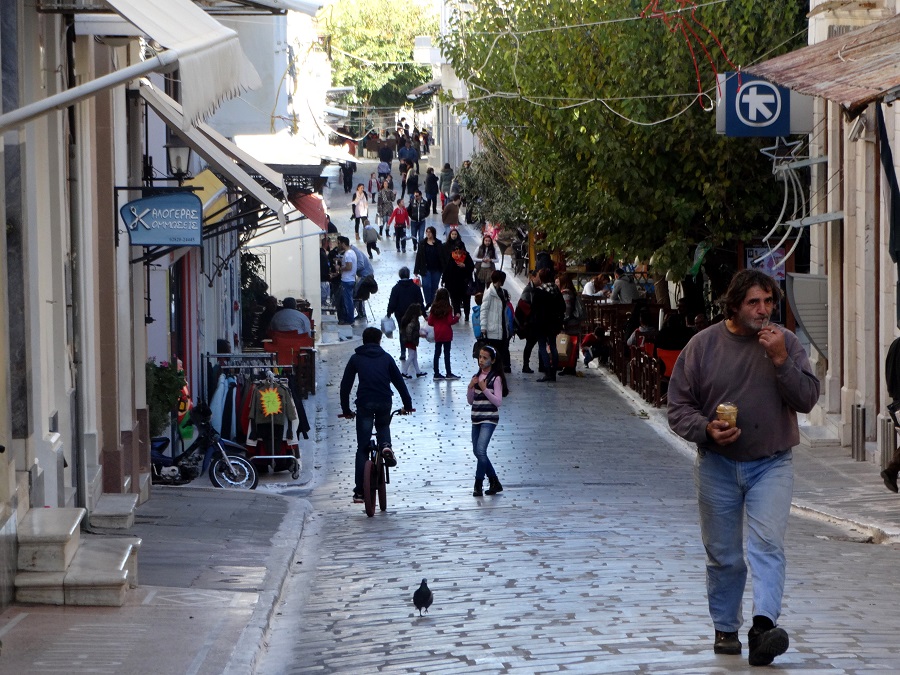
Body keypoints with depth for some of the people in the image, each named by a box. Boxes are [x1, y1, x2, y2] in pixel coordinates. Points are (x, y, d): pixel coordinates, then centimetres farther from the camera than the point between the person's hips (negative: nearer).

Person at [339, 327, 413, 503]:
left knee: (362, 448, 5)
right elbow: (399, 381, 15)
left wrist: (346, 410, 20)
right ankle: (385, 446, -1)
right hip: (385, 402, 1)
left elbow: (345, 385, 13)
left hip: (364, 403, -1)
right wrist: (407, 404, 22)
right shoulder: (386, 358, 16)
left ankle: (359, 491, 2)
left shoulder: (356, 359, 14)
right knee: (383, 426, 34)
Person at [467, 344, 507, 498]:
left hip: (489, 419, -7)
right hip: (476, 419, 7)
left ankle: (478, 485, -9)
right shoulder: (476, 377, 11)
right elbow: (470, 401, 12)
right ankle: (495, 482, 21)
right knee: (477, 452, 9)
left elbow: (498, 401, -12)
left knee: (480, 450, -18)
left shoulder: (496, 378, -7)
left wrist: (485, 389, -19)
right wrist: (471, 388, -4)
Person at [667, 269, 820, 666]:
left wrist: (780, 361, -19)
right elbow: (678, 407, 2)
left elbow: (808, 399, -8)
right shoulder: (703, 345, -1)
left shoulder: (786, 343, 0)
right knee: (723, 555, 9)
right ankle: (725, 629, 24)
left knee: (768, 544, -19)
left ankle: (764, 625, -29)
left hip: (771, 465, -1)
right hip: (717, 465, 1)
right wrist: (706, 429, -17)